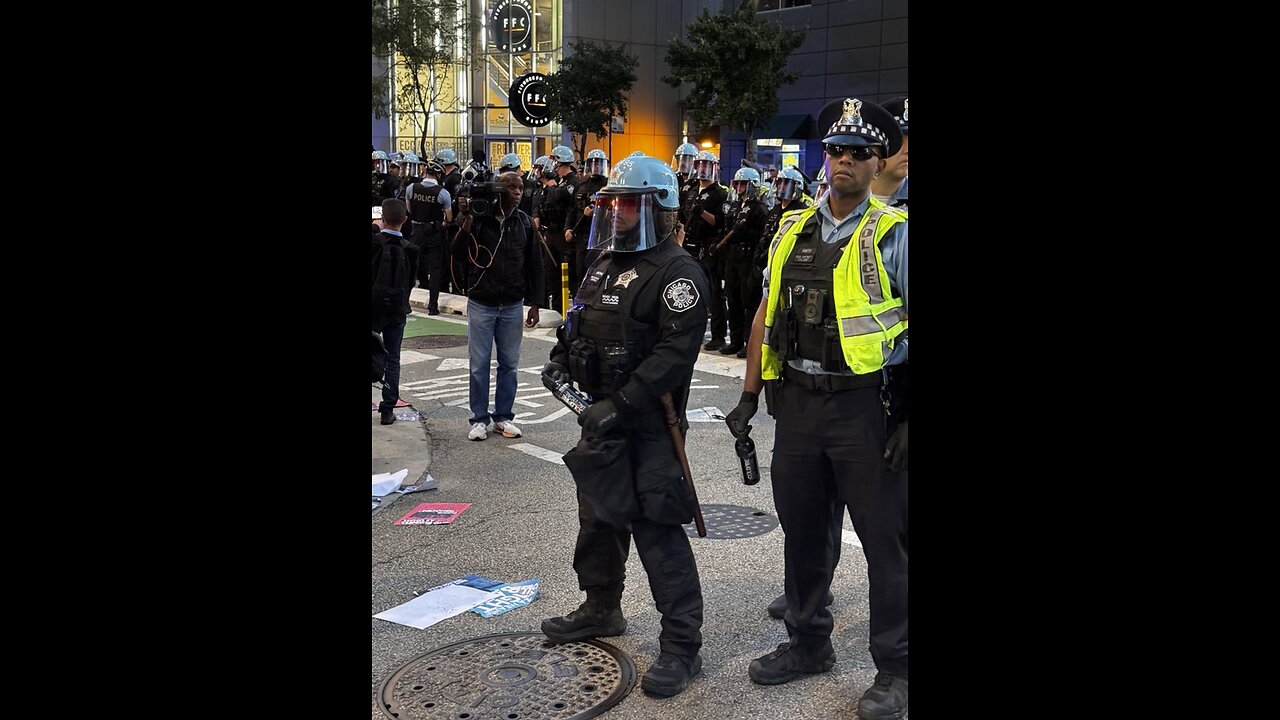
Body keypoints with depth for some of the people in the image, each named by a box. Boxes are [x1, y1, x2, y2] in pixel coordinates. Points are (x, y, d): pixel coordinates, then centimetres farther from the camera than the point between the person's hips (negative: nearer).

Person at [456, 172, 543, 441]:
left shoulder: (524, 222, 3)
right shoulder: (480, 217, -7)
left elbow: (534, 264, 7)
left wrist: (534, 303, 5)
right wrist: (467, 220, -23)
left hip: (512, 305, 3)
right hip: (481, 303, -2)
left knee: (509, 364, 8)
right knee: (479, 364, 4)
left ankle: (503, 416, 20)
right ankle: (480, 418, 14)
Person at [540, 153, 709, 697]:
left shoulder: (677, 272, -15)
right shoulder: (605, 264, 15)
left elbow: (675, 352, -23)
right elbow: (581, 326, 26)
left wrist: (621, 405, -27)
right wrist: (561, 359, 6)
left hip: (647, 428, -9)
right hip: (601, 420, 10)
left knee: (656, 531, -8)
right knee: (598, 518, 21)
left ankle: (682, 646, 3)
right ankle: (601, 610, 41)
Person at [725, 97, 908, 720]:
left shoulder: (894, 234, -5)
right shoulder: (792, 229, 10)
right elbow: (767, 314, 14)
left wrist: (909, 419, -17)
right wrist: (749, 395, 11)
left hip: (867, 407, -5)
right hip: (798, 403, 5)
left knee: (884, 538, 3)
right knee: (802, 529, 16)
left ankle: (894, 669, 19)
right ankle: (808, 642, 35)